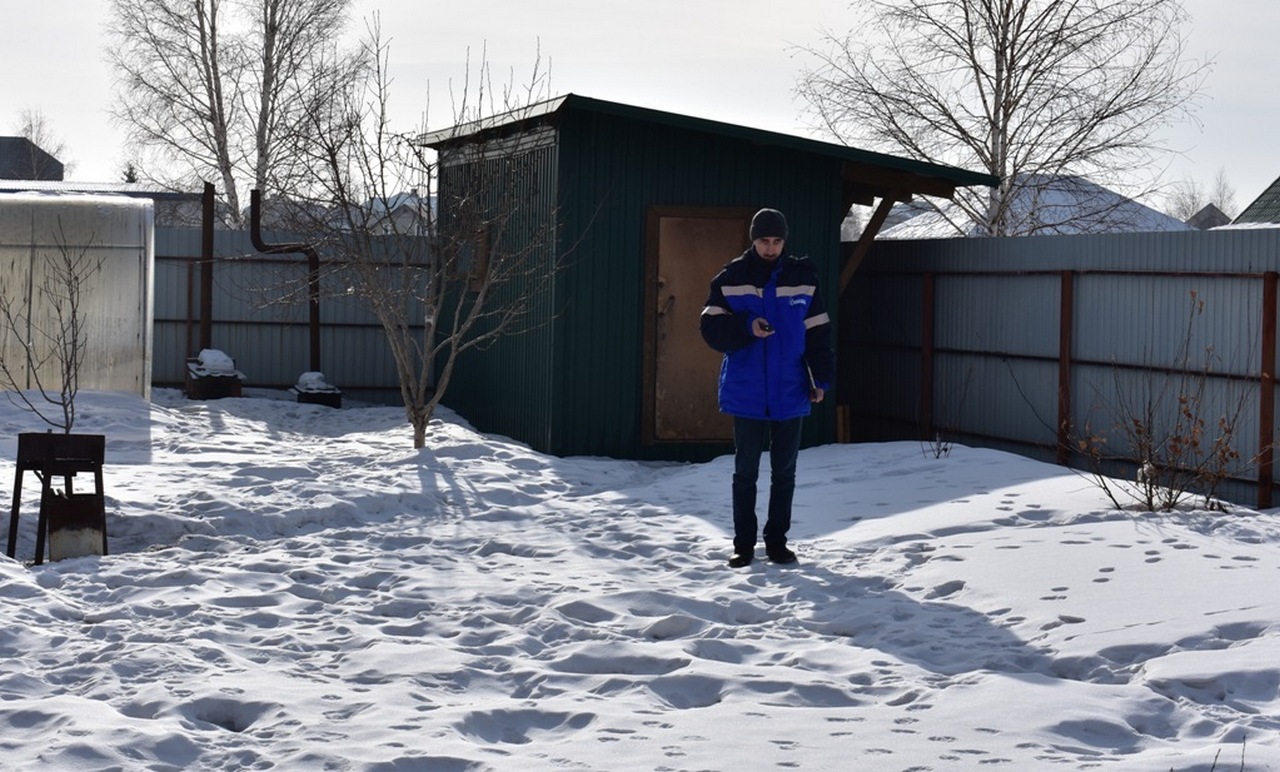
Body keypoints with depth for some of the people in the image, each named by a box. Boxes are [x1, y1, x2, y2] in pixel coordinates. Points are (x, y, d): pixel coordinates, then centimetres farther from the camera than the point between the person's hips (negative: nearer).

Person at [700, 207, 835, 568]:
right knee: (746, 470, 5)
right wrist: (747, 328, -19)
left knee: (784, 471, 8)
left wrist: (821, 377, -3)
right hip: (746, 393, -1)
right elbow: (710, 327, -3)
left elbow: (817, 331, 5)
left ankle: (777, 541, 18)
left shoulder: (802, 278, 2)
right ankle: (744, 543, 13)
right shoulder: (731, 278, -1)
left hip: (789, 393, 1)